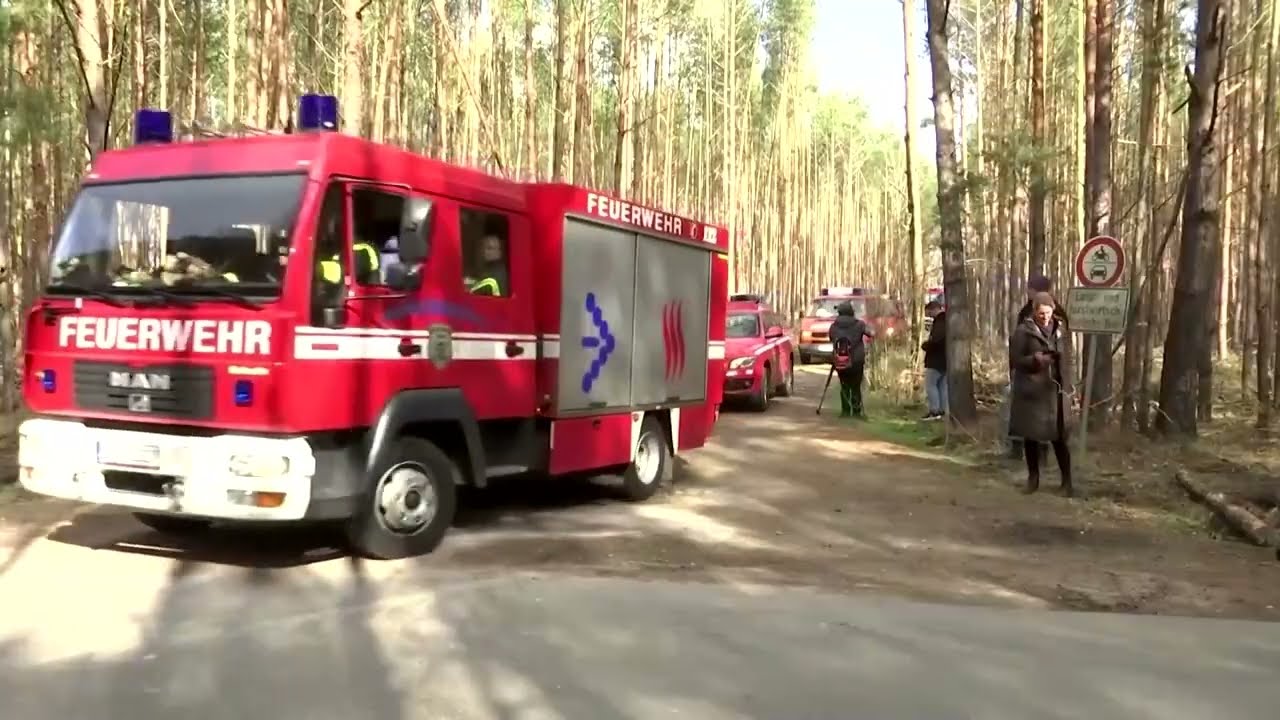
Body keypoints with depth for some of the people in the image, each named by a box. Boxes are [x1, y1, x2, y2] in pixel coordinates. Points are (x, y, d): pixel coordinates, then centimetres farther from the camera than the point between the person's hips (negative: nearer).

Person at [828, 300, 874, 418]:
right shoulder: (859, 324, -5)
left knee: (844, 386, 12)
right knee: (856, 387, 6)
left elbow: (831, 339, 12)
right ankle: (856, 412, 7)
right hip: (856, 361, -2)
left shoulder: (834, 326, 3)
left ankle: (845, 411, 11)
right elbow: (872, 334, -9)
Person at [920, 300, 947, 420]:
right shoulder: (947, 320, 14)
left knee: (930, 384, -5)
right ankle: (942, 410, 12)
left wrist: (924, 345, -12)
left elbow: (936, 340, -29)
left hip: (936, 360, -10)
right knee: (942, 385, 11)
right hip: (946, 359, 10)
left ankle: (934, 410, -7)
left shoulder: (940, 322, -18)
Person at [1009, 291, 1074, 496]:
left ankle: (1067, 481, 11)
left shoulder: (1060, 329, 7)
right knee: (1030, 435, 6)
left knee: (1059, 436, 1)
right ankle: (1033, 478, 21)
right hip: (1030, 391, -2)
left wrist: (1067, 386, 4)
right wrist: (1034, 359, -22)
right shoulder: (1023, 331, -5)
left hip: (1055, 391, 2)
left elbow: (1067, 359, 13)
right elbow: (1015, 360, -4)